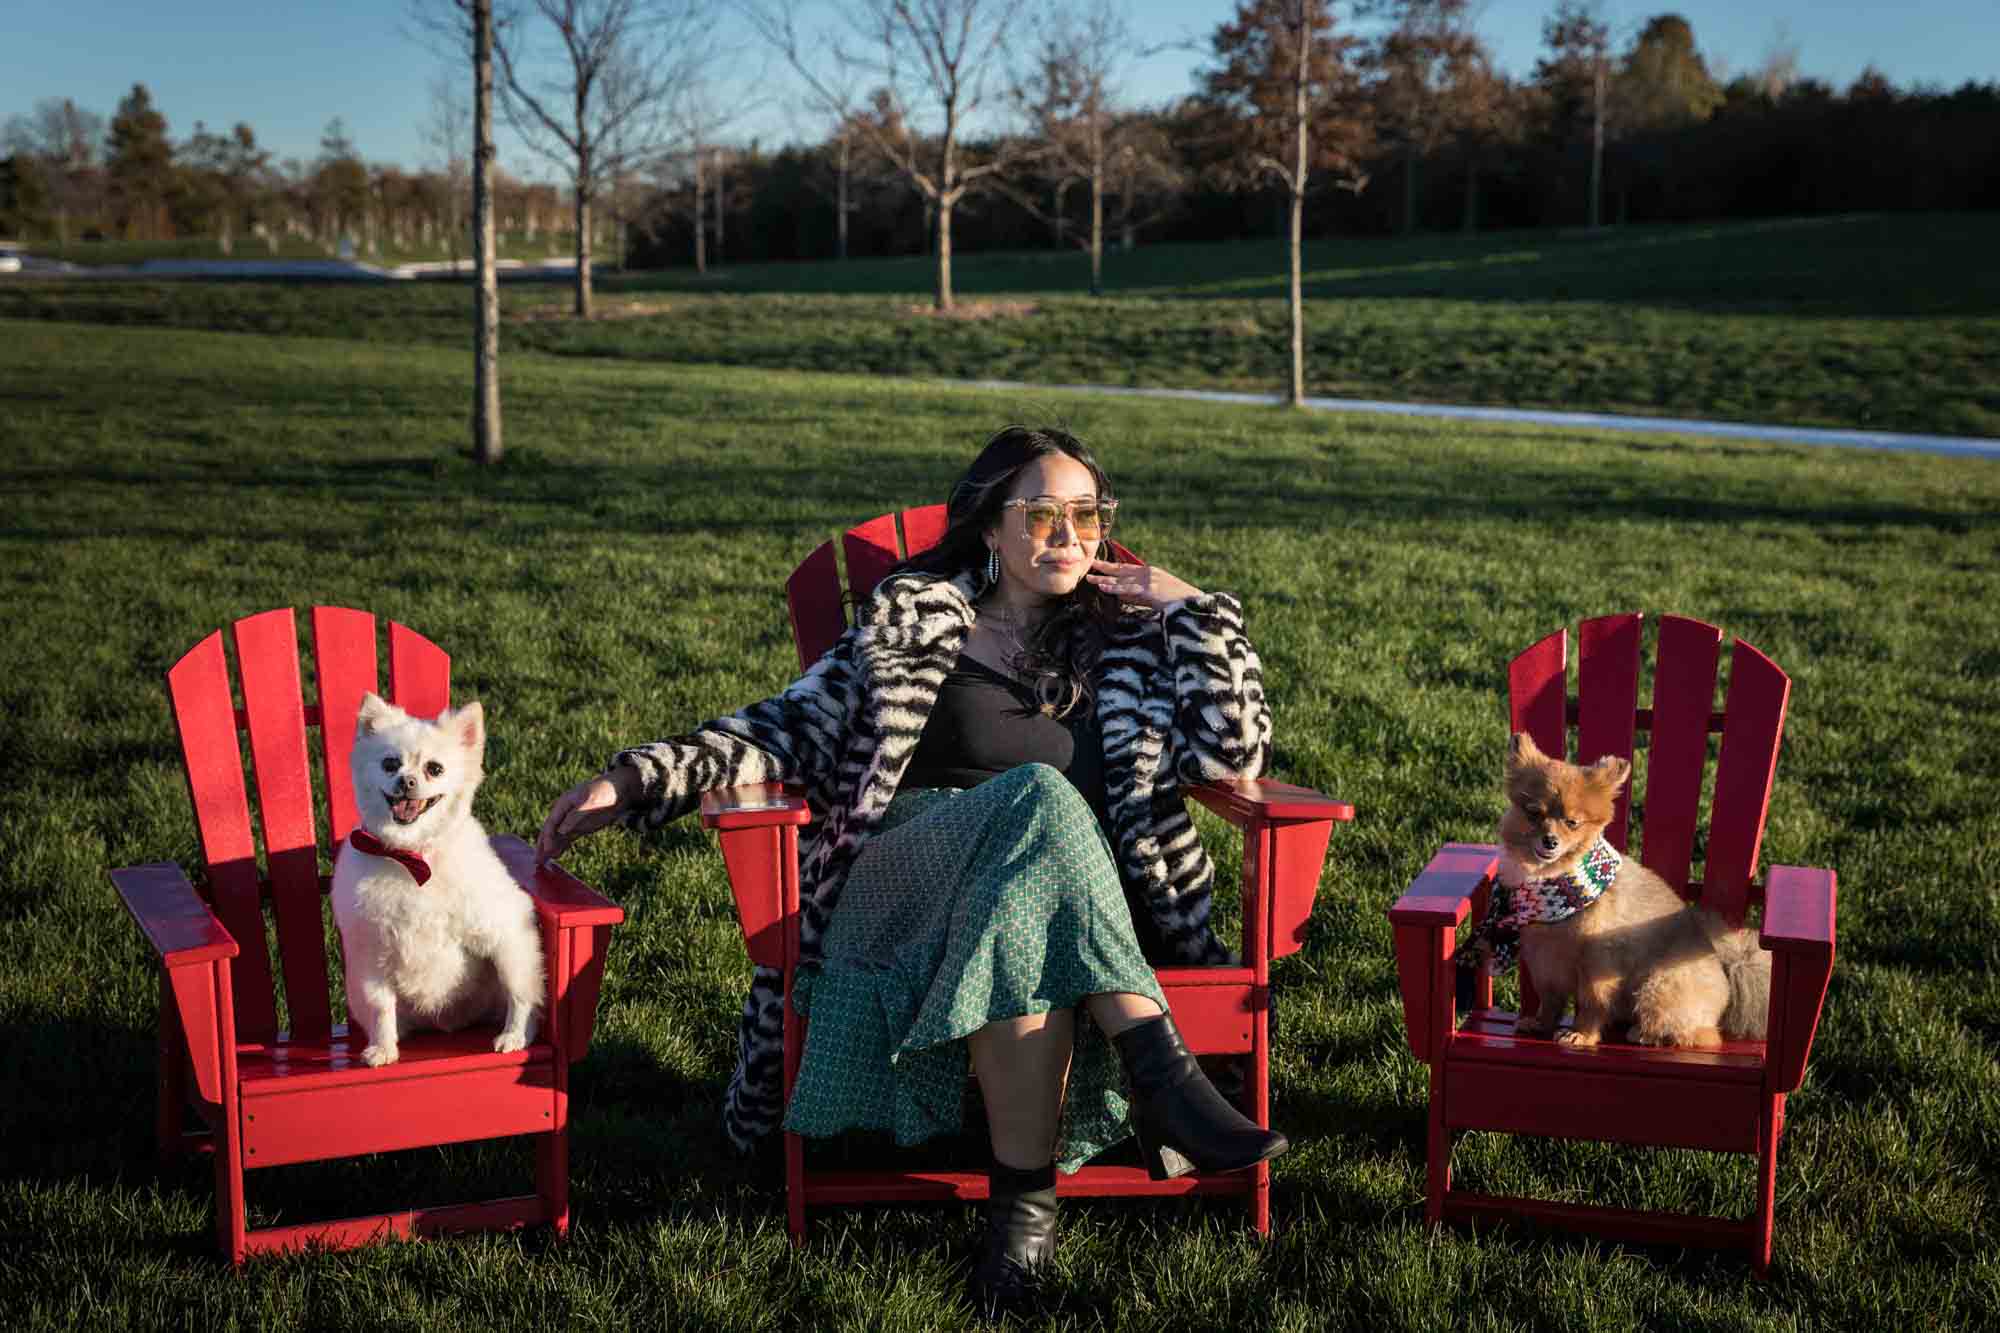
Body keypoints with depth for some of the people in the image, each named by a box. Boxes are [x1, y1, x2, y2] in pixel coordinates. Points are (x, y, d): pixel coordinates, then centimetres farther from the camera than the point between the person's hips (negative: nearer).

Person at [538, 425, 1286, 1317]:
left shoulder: (1123, 642, 23)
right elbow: (795, 725, 12)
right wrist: (640, 776, -1)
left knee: (1023, 923, -39)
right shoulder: (916, 619, 18)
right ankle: (1161, 1076, -44)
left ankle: (1024, 1205, -42)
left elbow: (1232, 752, 15)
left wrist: (1194, 609, 12)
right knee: (1039, 797, -36)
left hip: (1082, 893, 2)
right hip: (902, 877, -1)